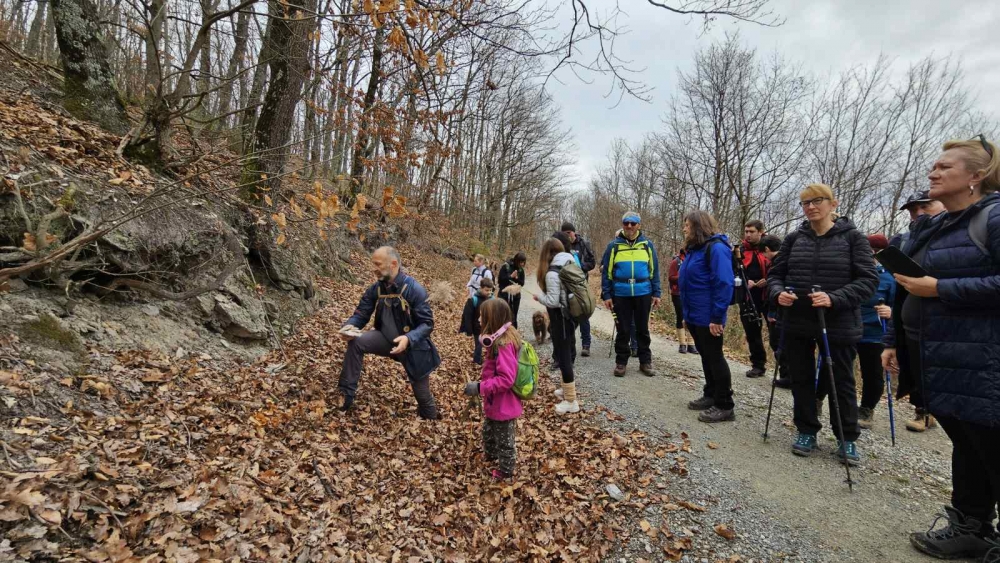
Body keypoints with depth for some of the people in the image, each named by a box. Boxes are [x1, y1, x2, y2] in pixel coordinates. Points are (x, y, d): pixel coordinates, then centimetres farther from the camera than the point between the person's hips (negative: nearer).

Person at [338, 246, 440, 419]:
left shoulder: (415, 289, -25)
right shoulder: (375, 289, -8)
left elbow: (427, 324, -24)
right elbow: (361, 313, -3)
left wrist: (408, 338, -41)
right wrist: (349, 326, -26)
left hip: (413, 346, -4)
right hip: (388, 339, 4)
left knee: (423, 396, 10)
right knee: (356, 342, -22)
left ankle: (430, 421, 43)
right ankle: (347, 393, -10)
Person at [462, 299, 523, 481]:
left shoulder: (504, 344, -32)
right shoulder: (500, 338, -2)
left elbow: (506, 380, -33)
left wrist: (480, 388, -29)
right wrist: (482, 381, 6)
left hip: (503, 404, -9)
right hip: (495, 401, 9)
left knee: (504, 439, 16)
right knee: (488, 431, 31)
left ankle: (505, 471, 37)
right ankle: (491, 454, 55)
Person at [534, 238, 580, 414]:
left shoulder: (552, 273, -19)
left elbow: (552, 301, -20)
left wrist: (539, 297, -3)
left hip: (560, 319, -8)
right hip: (571, 315, 9)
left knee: (563, 357, -2)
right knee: (568, 353, 19)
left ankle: (571, 401, 3)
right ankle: (569, 390, 33)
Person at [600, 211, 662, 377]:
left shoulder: (647, 244, 4)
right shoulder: (614, 245, 0)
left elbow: (654, 271, 7)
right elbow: (606, 272, 2)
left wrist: (656, 293, 4)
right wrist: (606, 295, -3)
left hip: (643, 294, 1)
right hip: (621, 295, -1)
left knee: (643, 329, 11)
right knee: (623, 330, 7)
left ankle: (645, 362, 21)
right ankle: (620, 362, 18)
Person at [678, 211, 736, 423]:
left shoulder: (715, 248, -16)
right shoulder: (695, 248, 14)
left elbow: (724, 284, -22)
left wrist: (717, 317, -23)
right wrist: (686, 314, 19)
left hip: (709, 317, -9)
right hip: (695, 316, 9)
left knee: (715, 358, -1)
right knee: (706, 357, 17)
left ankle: (725, 406, 9)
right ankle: (710, 396, 29)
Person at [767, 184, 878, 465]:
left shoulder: (852, 237, -4)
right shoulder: (794, 239, 5)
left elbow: (868, 279, -9)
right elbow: (775, 273, 8)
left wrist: (835, 298, -25)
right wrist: (778, 293, -14)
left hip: (838, 324, -3)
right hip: (797, 323, 3)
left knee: (841, 383, 10)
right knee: (801, 380, 12)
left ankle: (847, 438, 28)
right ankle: (807, 431, 28)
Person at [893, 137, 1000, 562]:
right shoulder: (932, 227, 14)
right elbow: (911, 292, 18)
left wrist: (941, 288, -21)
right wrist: (896, 342, 16)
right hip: (936, 359, 8)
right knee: (965, 445, 18)